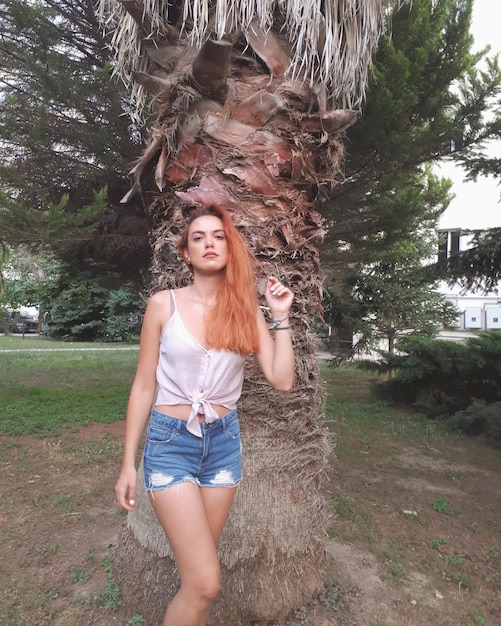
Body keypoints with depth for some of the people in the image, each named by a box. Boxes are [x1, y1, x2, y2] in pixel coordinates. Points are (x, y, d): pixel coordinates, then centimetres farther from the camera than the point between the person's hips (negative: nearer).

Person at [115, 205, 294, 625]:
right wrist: (128, 463, 0)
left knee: (196, 577, 16)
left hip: (224, 442, 3)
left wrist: (281, 318, -8)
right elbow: (144, 386, -1)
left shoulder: (246, 311, 1)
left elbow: (282, 380, -5)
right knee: (205, 583, -5)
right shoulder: (164, 304, -5)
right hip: (170, 442, -2)